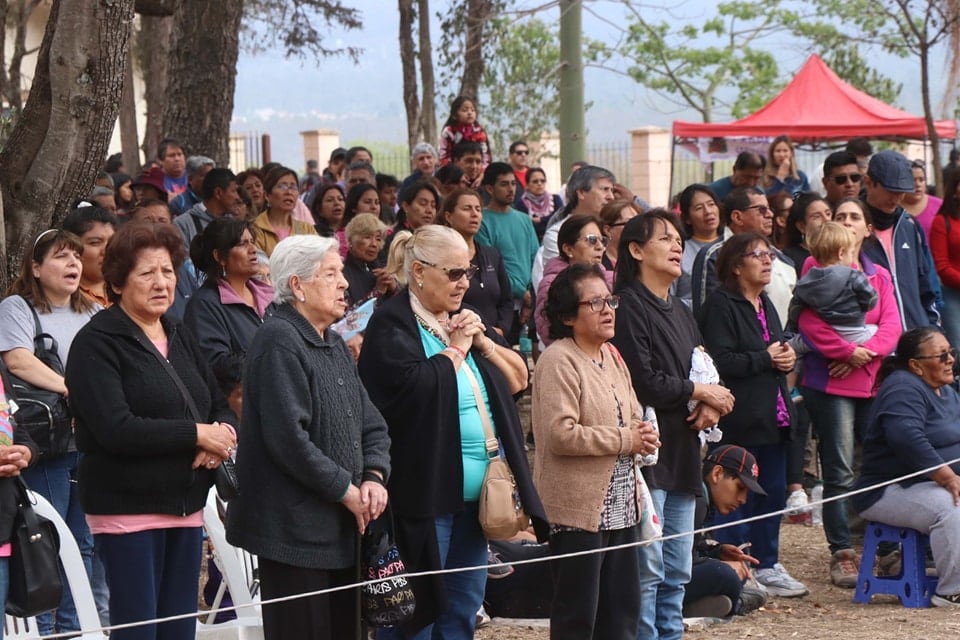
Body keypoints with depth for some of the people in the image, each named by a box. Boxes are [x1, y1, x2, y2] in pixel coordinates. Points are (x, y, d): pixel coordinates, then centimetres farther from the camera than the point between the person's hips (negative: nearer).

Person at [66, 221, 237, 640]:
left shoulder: (180, 338, 15)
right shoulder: (96, 343, -9)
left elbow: (222, 409, 16)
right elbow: (115, 429, -20)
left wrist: (223, 434, -8)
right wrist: (197, 434, -16)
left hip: (186, 506, 7)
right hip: (128, 508, -7)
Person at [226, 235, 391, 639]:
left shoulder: (334, 345, 18)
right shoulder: (279, 340, -12)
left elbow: (371, 426, 18)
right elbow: (288, 437, -21)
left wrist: (374, 478, -1)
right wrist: (347, 491, -15)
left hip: (343, 527, 9)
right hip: (295, 527, -9)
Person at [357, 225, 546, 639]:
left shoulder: (463, 319, 15)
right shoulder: (392, 326, -9)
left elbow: (518, 379, 14)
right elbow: (418, 386, -25)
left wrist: (483, 342, -2)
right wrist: (457, 348, -11)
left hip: (475, 494, 8)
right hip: (425, 495, -8)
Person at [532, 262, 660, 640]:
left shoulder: (611, 355, 13)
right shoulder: (559, 360, -14)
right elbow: (560, 434, -24)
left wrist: (641, 436, 1)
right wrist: (625, 441, -15)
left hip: (621, 506, 9)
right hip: (578, 508, -9)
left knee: (622, 609, 12)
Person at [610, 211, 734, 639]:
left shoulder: (680, 311, 20)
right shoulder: (629, 306, -10)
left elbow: (703, 371, 19)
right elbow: (644, 382, -18)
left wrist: (711, 407, -2)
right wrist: (698, 392, -6)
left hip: (682, 456, 9)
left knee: (677, 573, 11)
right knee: (647, 570, -9)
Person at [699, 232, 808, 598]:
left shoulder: (765, 306, 18)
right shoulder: (720, 305, -11)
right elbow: (720, 361, -22)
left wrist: (787, 358, 5)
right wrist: (766, 358, -15)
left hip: (772, 417, 9)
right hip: (740, 420, -9)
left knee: (773, 493, 12)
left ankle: (767, 565, 22)